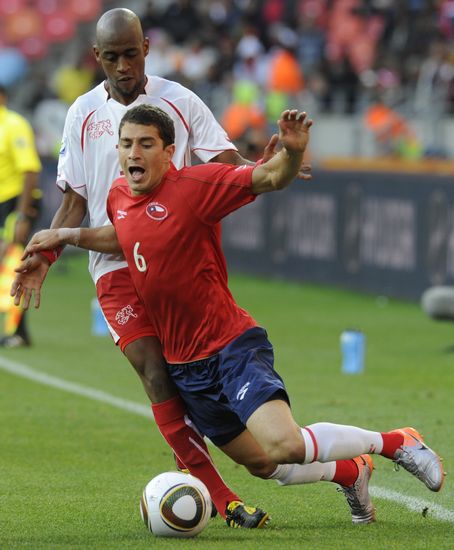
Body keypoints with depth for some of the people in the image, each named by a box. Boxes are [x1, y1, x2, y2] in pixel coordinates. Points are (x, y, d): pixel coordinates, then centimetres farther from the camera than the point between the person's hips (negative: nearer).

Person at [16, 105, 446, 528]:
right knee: (269, 467, 9)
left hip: (232, 346, -7)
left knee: (283, 446, -27)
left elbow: (272, 177, -22)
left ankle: (395, 442, -4)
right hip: (182, 365, 7)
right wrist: (65, 235, 18)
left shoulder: (195, 185, -15)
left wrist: (293, 150, -43)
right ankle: (352, 472, 38)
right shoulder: (119, 195, 5)